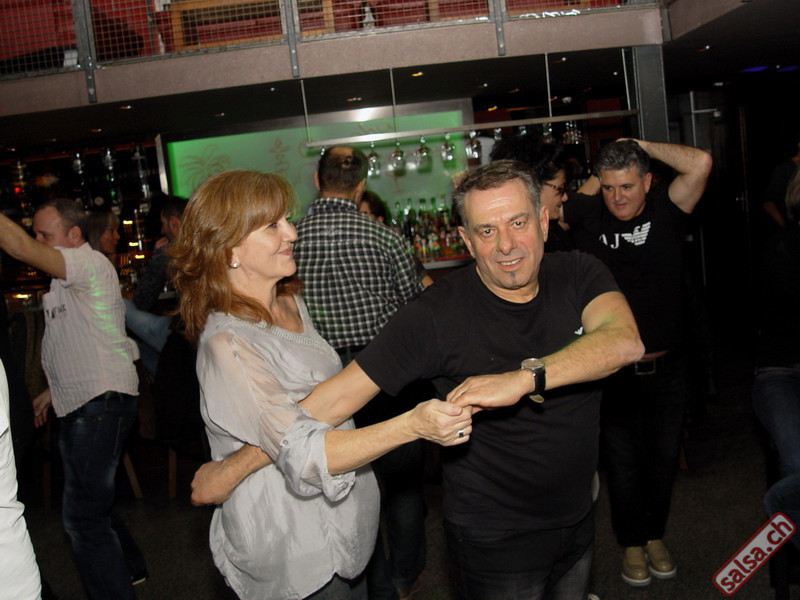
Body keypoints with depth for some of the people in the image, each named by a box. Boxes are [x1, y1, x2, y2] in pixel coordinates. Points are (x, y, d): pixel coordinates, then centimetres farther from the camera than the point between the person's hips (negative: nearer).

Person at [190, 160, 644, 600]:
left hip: (578, 521, 5)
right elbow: (338, 397, -20)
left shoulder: (579, 275, -8)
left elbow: (626, 342, -27)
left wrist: (526, 377, -41)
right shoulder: (438, 314, -20)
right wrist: (236, 466, -19)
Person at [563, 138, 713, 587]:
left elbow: (700, 163, -22)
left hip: (666, 368, 1)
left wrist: (640, 145, -14)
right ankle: (632, 543, 35)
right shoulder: (587, 213, -7)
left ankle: (656, 535, 41)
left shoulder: (666, 210, -7)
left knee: (664, 458, 18)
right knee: (623, 463, 13)